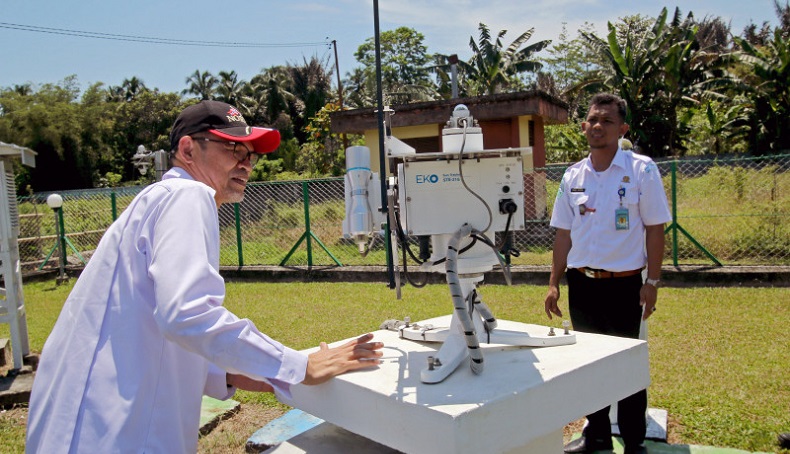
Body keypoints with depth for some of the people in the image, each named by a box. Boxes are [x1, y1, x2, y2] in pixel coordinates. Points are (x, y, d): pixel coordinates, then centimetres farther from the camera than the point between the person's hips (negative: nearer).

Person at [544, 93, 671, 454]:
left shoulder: (642, 170, -6)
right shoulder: (573, 176, 6)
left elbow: (655, 229, -5)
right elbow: (564, 233, 9)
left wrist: (652, 282, -9)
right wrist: (554, 283, 7)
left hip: (623, 284, -4)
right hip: (581, 284, 4)